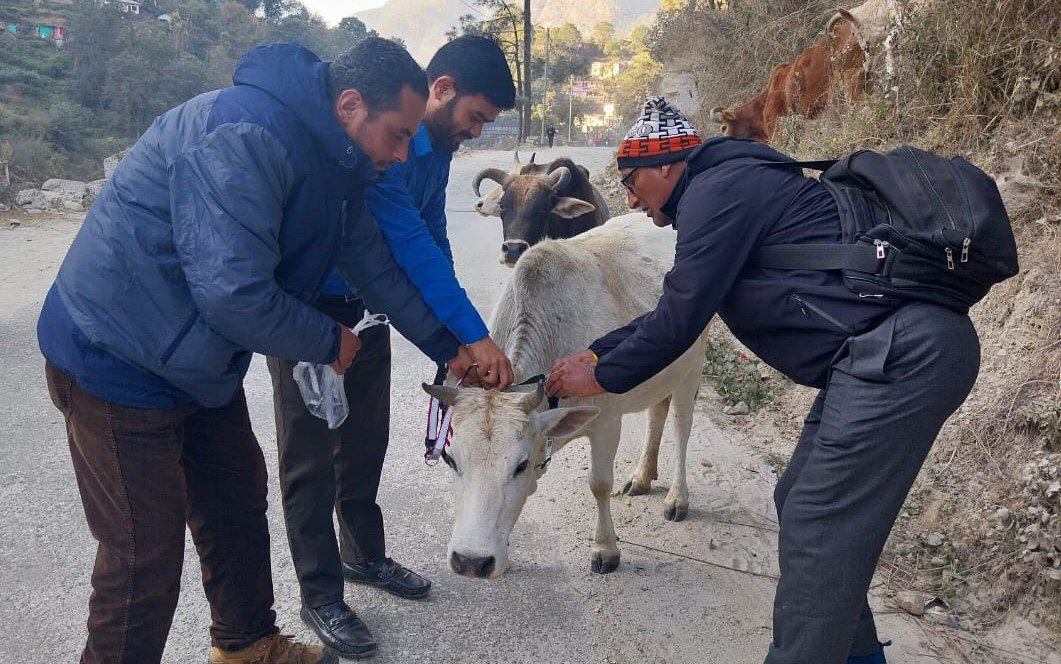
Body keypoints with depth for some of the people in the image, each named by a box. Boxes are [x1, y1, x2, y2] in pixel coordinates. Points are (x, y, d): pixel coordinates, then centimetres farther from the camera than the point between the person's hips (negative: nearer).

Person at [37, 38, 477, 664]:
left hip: (198, 361, 10)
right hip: (120, 358, -9)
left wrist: (450, 348, 15)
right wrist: (329, 342, -16)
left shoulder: (329, 160, 3)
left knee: (238, 503, 20)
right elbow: (233, 291, -33)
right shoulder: (247, 137, -28)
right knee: (146, 553, 0)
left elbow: (375, 264, 13)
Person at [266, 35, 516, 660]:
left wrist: (455, 342, -1)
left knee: (366, 440, 17)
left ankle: (364, 554, 34)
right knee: (311, 454, 1)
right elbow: (409, 244, -33)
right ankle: (321, 595, 13)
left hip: (366, 305, 8)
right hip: (307, 308, -8)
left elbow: (434, 240, 4)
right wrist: (474, 334, -32)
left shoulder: (435, 146, -1)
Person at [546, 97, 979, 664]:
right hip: (887, 354, 10)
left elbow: (680, 319, -9)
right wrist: (596, 353, 25)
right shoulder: (734, 187, 22)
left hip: (902, 351, -10)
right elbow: (677, 310, 27)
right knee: (802, 506, 16)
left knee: (815, 531, -5)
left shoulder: (716, 190, -9)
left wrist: (602, 377, 5)